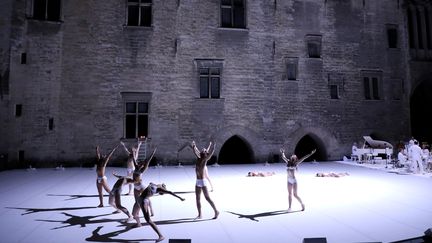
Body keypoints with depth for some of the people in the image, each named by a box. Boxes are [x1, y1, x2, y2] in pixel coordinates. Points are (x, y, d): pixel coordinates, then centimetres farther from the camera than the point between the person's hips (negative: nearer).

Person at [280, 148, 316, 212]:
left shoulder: (295, 163, -3)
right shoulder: (288, 162, 7)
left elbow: (303, 158, -6)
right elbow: (283, 157, 21)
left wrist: (311, 153, -6)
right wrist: (282, 153, 31)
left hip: (294, 180, -5)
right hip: (289, 181, 5)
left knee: (295, 194, -4)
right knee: (290, 194, 8)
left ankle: (302, 204, 18)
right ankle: (289, 207, 12)